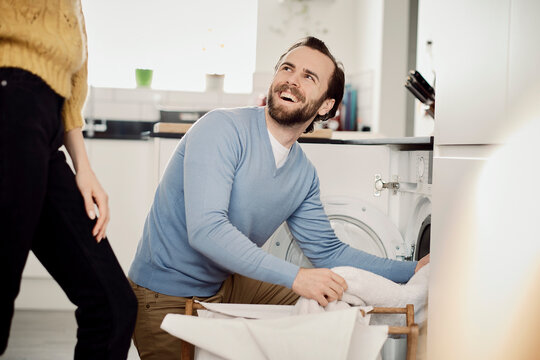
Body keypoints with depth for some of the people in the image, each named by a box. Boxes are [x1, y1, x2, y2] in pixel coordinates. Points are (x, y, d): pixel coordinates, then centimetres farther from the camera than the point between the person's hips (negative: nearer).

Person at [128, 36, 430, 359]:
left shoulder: (304, 174, 0)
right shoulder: (222, 129, -23)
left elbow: (328, 251, 9)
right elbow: (206, 229, -34)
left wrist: (414, 270, 1)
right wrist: (295, 276, -37)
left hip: (227, 284, 7)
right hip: (166, 296, -7)